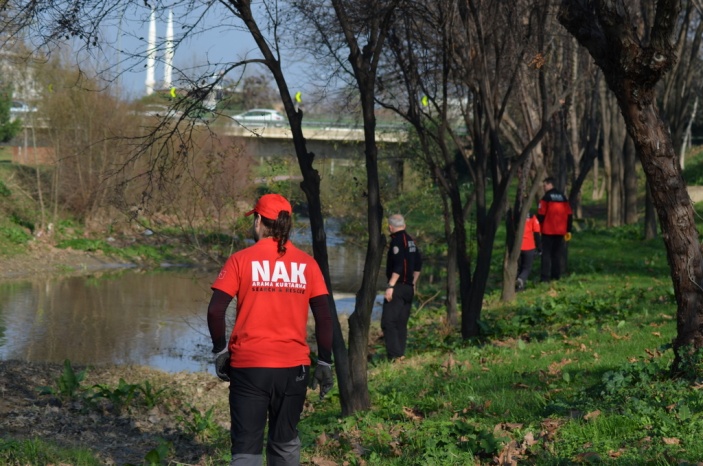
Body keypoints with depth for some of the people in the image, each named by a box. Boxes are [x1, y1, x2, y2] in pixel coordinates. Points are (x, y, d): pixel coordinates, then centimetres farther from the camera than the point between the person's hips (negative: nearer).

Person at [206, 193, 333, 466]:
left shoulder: (241, 260, -4)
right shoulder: (307, 264, 2)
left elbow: (215, 311, -10)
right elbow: (324, 318, 0)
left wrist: (220, 351, 3)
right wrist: (324, 363, 6)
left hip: (249, 366, -2)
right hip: (293, 367, 2)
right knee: (286, 443, 17)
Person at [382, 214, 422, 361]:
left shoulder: (397, 240, -14)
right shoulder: (411, 241, 13)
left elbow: (399, 265, -23)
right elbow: (418, 264, 18)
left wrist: (390, 286, -22)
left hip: (398, 288, -9)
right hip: (409, 288, 9)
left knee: (388, 322, -11)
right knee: (401, 323, 13)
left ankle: (394, 355, -19)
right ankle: (400, 354, 14)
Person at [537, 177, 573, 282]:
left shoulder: (546, 198, -8)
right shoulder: (563, 197, 11)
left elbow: (541, 215, -13)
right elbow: (569, 215, 11)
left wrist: (539, 229, -5)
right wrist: (568, 230, 14)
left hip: (548, 231, -5)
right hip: (560, 231, 5)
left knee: (546, 254, -3)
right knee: (557, 254, 12)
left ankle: (545, 276, -10)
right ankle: (556, 275, 11)